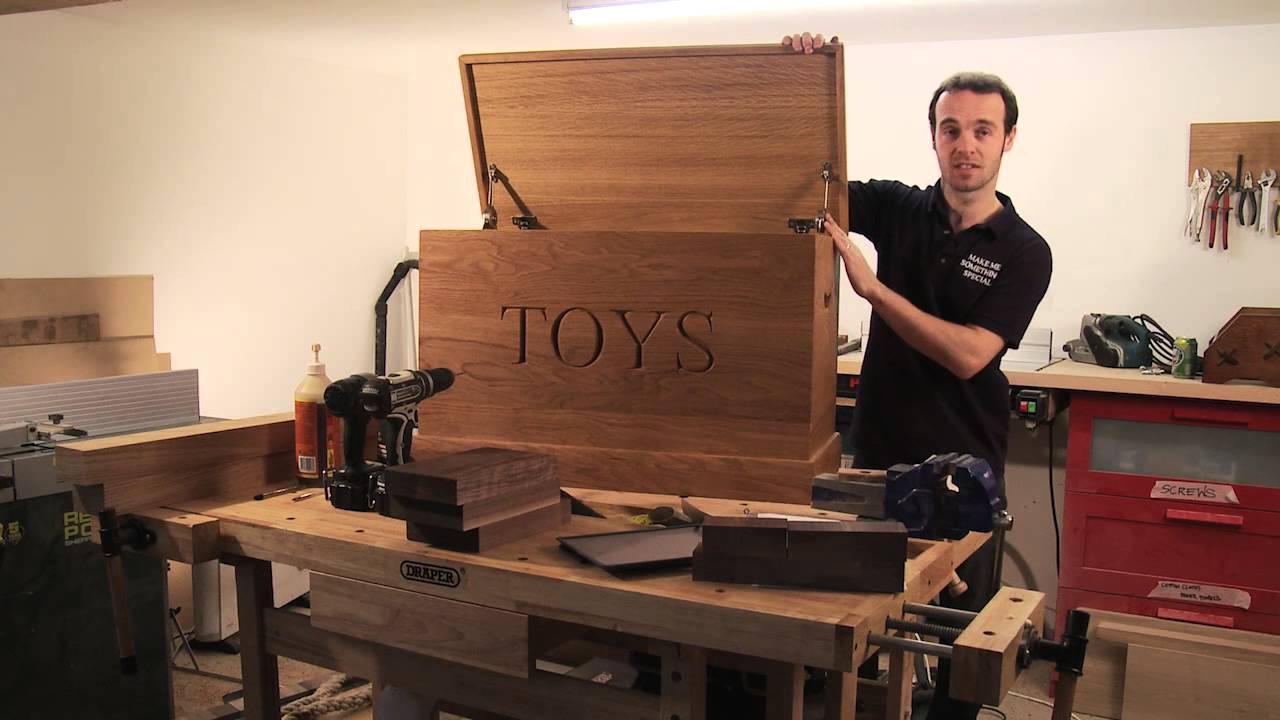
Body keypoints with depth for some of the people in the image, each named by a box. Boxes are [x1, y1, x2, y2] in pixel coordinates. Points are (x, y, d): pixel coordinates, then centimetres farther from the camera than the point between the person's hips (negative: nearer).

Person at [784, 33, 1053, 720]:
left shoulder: (1024, 252, -7)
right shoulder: (897, 209, 1)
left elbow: (968, 354, -19)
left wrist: (871, 286, -25)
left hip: (963, 463, -2)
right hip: (879, 450, 2)